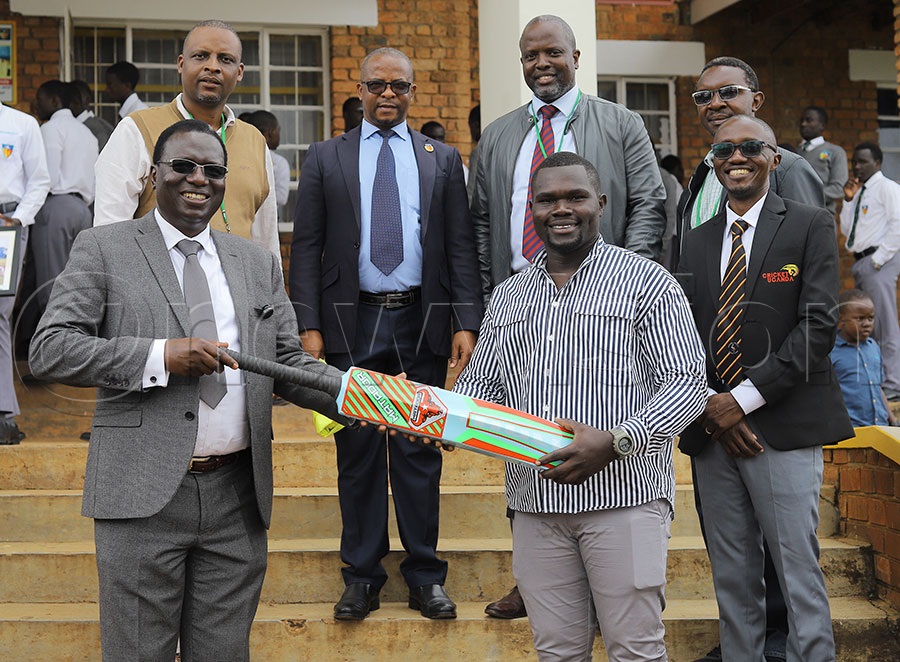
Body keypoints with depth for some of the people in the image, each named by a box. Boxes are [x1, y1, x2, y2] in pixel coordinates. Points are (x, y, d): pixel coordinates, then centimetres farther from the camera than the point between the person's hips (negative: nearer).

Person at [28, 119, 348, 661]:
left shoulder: (259, 264, 13)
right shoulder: (104, 249, 1)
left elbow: (289, 364, 12)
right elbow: (48, 350, -8)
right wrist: (160, 356, -19)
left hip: (237, 496, 4)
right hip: (144, 494, -3)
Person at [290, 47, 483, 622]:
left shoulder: (443, 160, 9)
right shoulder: (326, 158, 7)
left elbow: (461, 247, 5)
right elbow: (307, 247, 3)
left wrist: (466, 323, -5)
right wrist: (308, 326, -6)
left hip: (422, 322, 0)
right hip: (352, 322, 0)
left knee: (420, 452, 6)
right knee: (358, 452, 6)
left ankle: (425, 575, 16)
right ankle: (362, 575, 17)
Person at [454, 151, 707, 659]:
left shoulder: (646, 281, 0)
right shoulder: (507, 297, 17)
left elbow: (688, 383, -6)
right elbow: (482, 383, 17)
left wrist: (616, 441, -20)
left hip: (624, 495, -4)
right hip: (536, 502, 4)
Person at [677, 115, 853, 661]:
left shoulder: (811, 226, 1)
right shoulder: (696, 243, 15)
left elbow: (818, 325, -9)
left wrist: (744, 399, -13)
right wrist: (708, 409, -4)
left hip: (783, 427, -4)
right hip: (711, 430, 5)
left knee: (799, 577, -3)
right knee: (732, 580, 10)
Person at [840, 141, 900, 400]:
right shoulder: (860, 192, 21)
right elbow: (846, 230, 17)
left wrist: (878, 259, -16)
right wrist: (849, 199, 7)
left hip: (878, 262, -9)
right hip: (860, 262, 9)